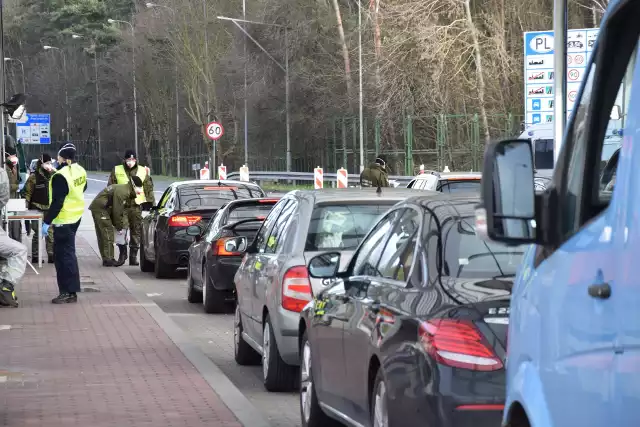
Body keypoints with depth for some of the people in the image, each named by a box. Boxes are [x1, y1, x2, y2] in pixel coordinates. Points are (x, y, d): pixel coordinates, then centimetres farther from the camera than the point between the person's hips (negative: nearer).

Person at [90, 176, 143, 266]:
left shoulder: (128, 193, 12)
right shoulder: (122, 192, -22)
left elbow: (124, 211, 12)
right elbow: (117, 211, -21)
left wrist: (123, 227, 3)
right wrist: (119, 227, -10)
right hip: (100, 208, -11)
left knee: (102, 235, 14)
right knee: (107, 233, -9)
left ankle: (107, 259, 20)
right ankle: (108, 260, -9)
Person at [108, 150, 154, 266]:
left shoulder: (143, 171, 8)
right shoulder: (117, 171, 5)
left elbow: (148, 188, 13)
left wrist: (150, 202, 8)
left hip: (136, 205, 1)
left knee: (136, 231, 3)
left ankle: (133, 256, 10)